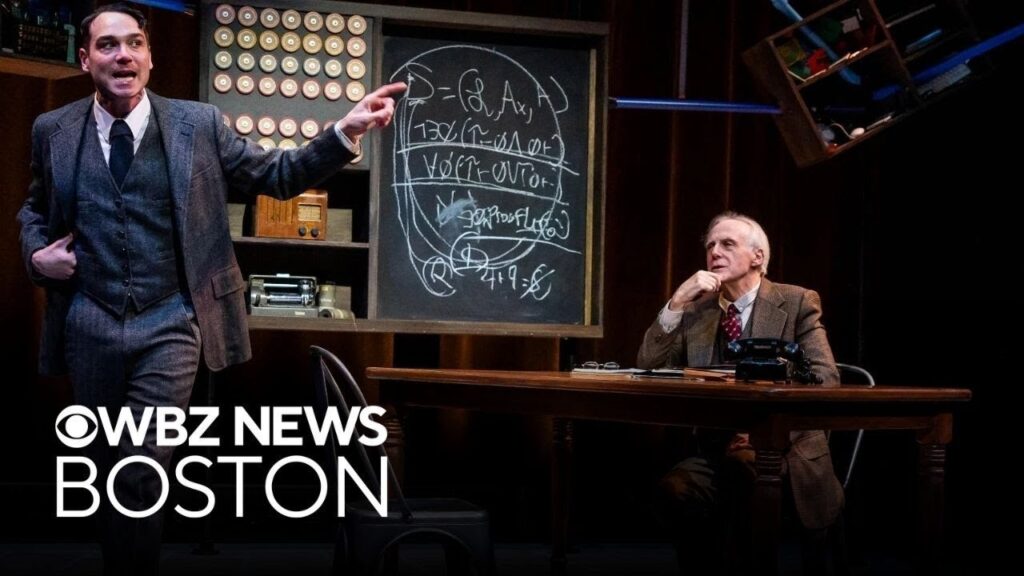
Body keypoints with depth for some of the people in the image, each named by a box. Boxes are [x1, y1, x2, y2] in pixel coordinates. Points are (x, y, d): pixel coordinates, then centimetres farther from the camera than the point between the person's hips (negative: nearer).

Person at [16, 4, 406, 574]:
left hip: (169, 325, -2)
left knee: (141, 473, -11)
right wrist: (37, 253, 0)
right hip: (90, 327, 3)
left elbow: (279, 175, 2)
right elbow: (35, 208, 21)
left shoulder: (198, 124, -1)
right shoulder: (53, 130, 4)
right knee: (107, 469, 14)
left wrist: (344, 135, -11)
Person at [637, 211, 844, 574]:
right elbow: (648, 371, 2)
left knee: (744, 467, -35)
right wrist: (676, 304, -9)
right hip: (714, 453, 3)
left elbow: (825, 380, -9)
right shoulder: (695, 311, 11)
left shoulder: (797, 303, 2)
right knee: (676, 488, -28)